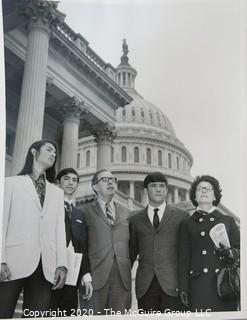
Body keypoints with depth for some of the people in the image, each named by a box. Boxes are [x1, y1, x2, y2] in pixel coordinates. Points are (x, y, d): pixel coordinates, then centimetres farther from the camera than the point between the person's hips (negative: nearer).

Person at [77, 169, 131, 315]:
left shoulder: (125, 212, 17)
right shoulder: (86, 211, 6)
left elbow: (130, 244, 18)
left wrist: (127, 270, 10)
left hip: (122, 278, 3)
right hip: (95, 276, -3)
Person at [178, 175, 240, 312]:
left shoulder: (228, 221, 15)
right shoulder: (187, 224, 13)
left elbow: (240, 251, 12)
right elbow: (184, 258, 9)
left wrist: (229, 252, -10)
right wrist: (183, 287, 1)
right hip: (199, 284, -1)